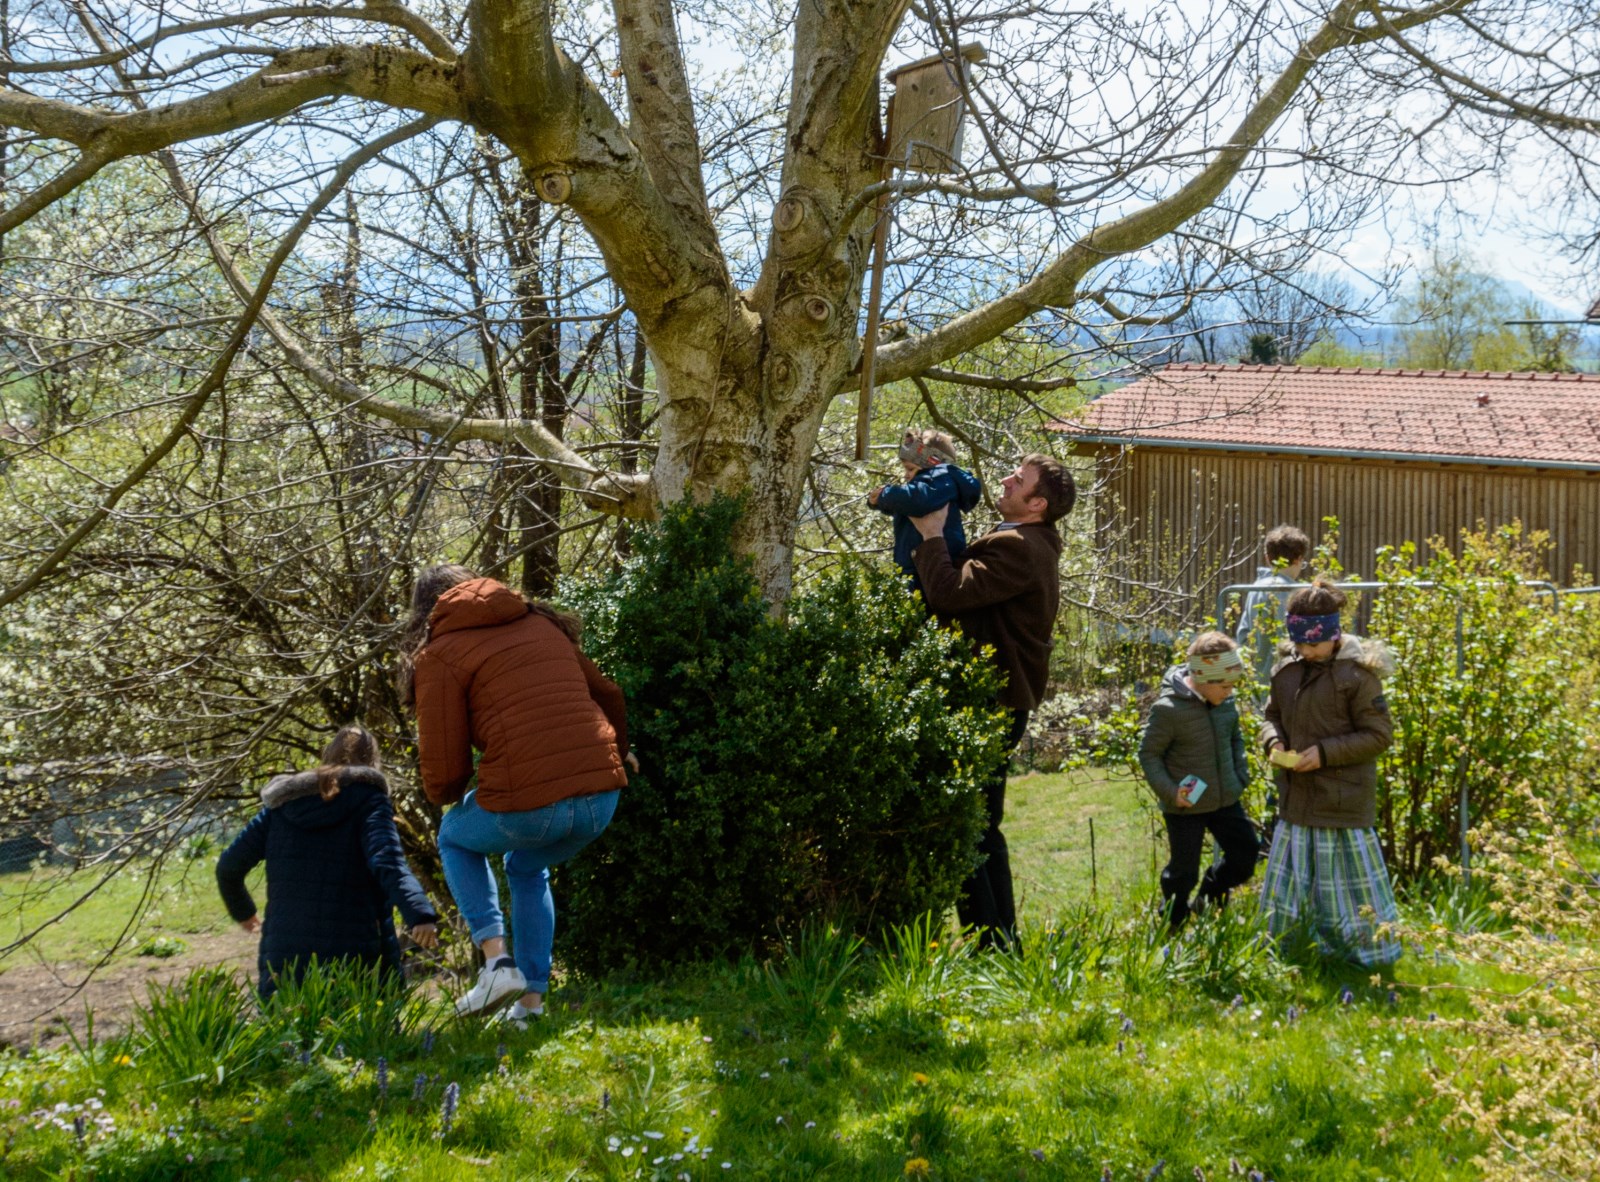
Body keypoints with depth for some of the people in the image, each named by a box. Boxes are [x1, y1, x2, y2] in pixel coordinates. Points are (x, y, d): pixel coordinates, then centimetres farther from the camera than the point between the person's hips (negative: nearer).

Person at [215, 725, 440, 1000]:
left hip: (286, 955, 3)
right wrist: (420, 913, -30)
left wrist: (242, 911, 34)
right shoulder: (368, 800, 1)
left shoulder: (282, 803, 14)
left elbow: (229, 866, 16)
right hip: (356, 956, -3)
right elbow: (388, 861, -17)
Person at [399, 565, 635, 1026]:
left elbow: (443, 771, -1)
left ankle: (497, 960, 12)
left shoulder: (440, 654, 4)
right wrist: (619, 753, 49)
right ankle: (533, 1001, 28)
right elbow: (608, 696, 29)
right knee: (527, 869, 34)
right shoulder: (544, 625, 21)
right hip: (601, 798, 6)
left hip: (526, 804, -5)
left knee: (455, 837, 28)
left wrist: (446, 795, 23)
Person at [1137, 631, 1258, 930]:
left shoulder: (1225, 701, -3)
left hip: (1226, 800, 6)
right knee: (1184, 872, 6)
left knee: (1245, 855, 11)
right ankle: (1171, 928, 28)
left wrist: (1241, 775, 6)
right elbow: (1149, 754, -12)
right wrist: (1170, 792, -20)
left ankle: (1208, 900, 35)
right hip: (1186, 806, -6)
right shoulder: (1169, 709, -22)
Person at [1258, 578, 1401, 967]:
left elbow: (1379, 735, -13)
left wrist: (1326, 752, -20)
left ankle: (1375, 957, 18)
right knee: (1290, 885, 16)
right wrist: (1274, 740, -4)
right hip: (1298, 799, 6)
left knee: (1349, 881, 2)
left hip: (1342, 800, -6)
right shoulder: (1288, 668, 4)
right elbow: (1273, 715, 18)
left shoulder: (1356, 672, -15)